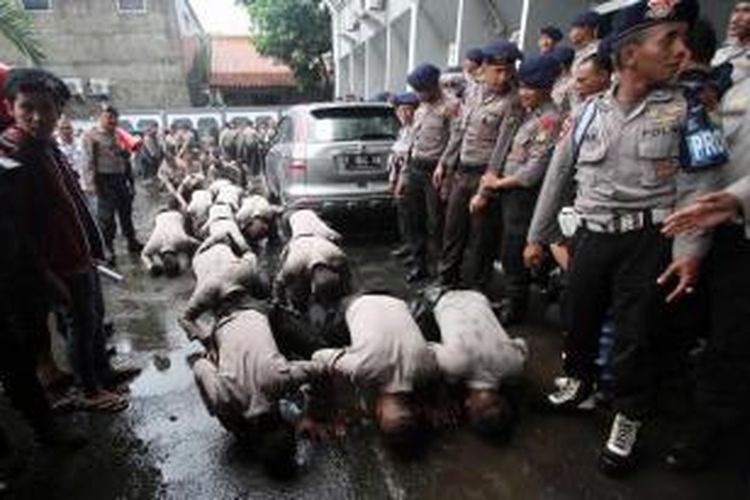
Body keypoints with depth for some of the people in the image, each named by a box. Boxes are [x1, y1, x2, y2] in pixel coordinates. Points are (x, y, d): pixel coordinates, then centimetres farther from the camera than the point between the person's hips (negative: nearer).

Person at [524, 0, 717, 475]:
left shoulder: (685, 107, 0)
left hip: (649, 239, -2)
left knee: (637, 333, 2)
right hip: (593, 234, 2)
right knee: (579, 317, 12)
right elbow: (558, 176, 9)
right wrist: (538, 235, 11)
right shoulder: (589, 112, 5)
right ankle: (579, 378, 40)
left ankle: (628, 418, 23)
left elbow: (697, 184, -5)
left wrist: (690, 250, -16)